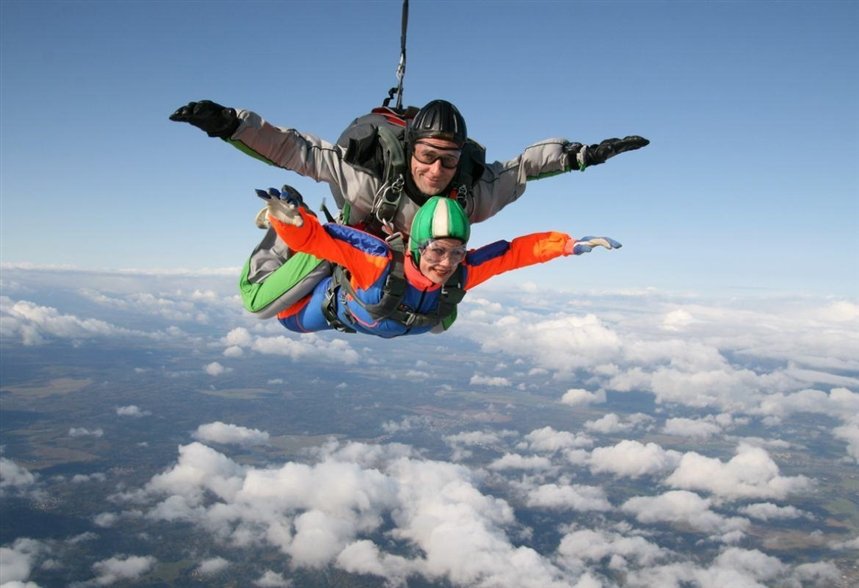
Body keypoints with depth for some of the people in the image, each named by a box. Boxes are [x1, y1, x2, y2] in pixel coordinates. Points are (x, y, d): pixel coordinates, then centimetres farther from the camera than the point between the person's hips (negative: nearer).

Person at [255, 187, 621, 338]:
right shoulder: (379, 261, -51)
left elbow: (515, 251, -32)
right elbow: (310, 237, -53)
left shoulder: (463, 272, -41)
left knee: (440, 324, 39)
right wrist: (289, 218, -73)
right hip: (339, 305, -4)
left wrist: (568, 245, -41)